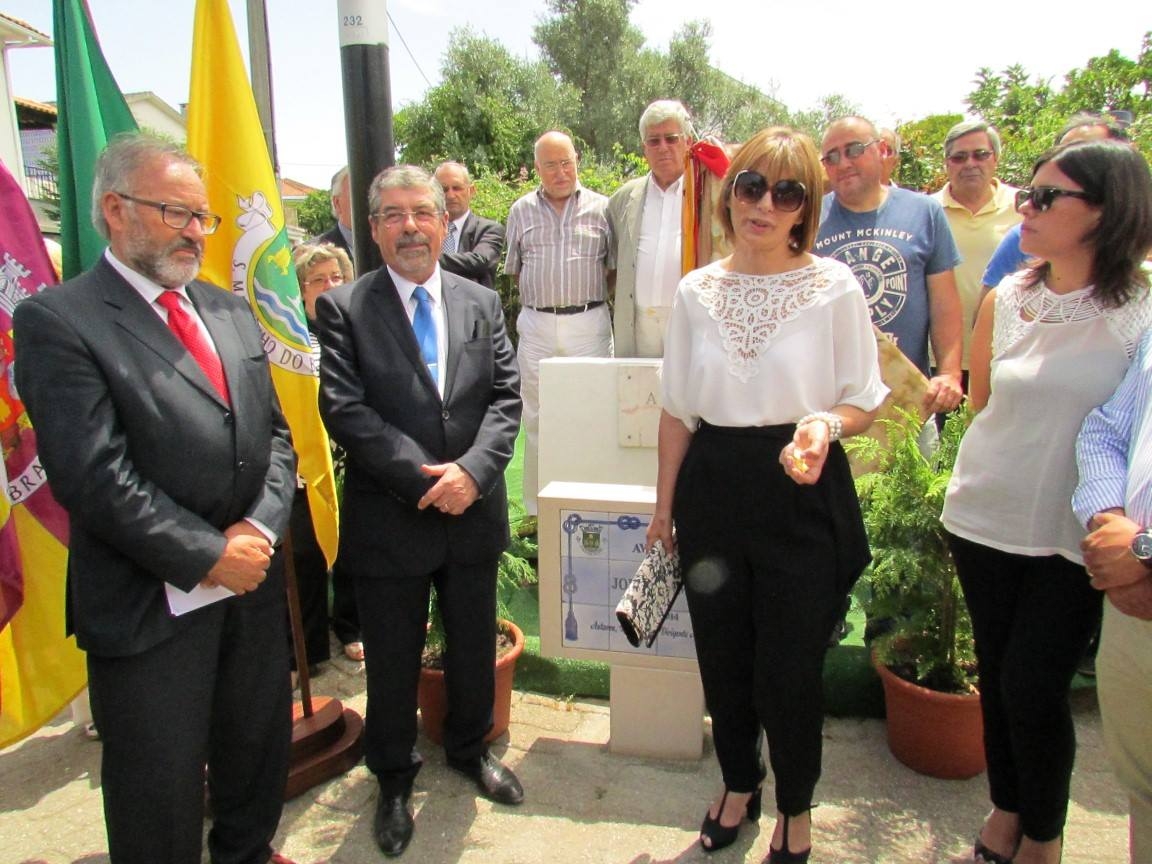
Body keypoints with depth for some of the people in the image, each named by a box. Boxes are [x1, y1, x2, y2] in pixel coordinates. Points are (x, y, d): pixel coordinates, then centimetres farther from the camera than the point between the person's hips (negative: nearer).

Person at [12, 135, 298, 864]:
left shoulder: (231, 312, 10)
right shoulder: (57, 321, -11)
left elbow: (275, 434, 8)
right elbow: (95, 477, -18)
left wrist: (259, 528, -8)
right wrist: (208, 557, -16)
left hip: (253, 581, 6)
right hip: (152, 605, -6)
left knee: (260, 747, 23)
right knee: (162, 791, 12)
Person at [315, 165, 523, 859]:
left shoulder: (482, 304, 5)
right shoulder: (344, 308, -5)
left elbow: (506, 397, -1)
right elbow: (344, 408, -14)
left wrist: (472, 471, -17)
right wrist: (424, 476, -19)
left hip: (474, 512, 3)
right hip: (389, 518, -3)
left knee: (475, 646, 20)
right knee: (392, 660, 14)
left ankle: (470, 747, 46)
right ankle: (394, 775, 38)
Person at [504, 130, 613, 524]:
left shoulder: (600, 208, 6)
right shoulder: (521, 211, 10)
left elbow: (614, 267, 9)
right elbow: (514, 269, 15)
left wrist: (590, 300, 2)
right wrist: (537, 299, 7)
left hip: (589, 323, -1)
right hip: (536, 325, 2)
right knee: (536, 417, 5)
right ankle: (537, 509, 15)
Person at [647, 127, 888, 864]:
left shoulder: (834, 286, -6)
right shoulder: (696, 291, 4)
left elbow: (864, 401, -1)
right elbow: (677, 409, 9)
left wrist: (826, 425, -24)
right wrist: (664, 504, 10)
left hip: (802, 496, -3)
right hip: (714, 492, 3)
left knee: (791, 665, 7)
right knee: (722, 658, 16)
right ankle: (739, 783, 44)